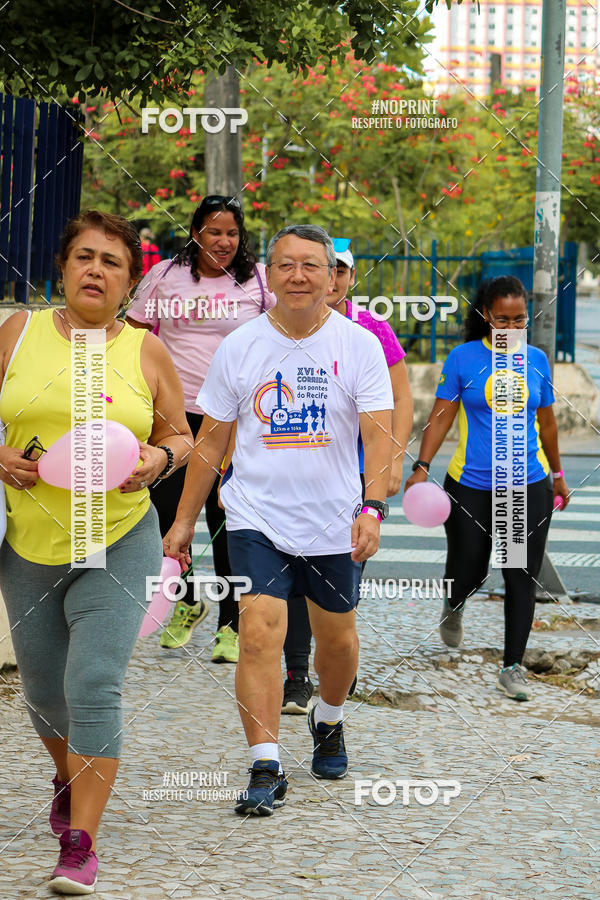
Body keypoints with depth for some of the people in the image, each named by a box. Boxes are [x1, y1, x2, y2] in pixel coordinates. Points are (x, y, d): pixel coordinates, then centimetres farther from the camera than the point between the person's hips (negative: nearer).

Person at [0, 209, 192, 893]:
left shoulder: (145, 351, 1)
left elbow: (180, 435, 9)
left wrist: (158, 459, -13)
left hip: (119, 544, -2)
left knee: (94, 685, -15)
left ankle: (80, 844, -10)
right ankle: (67, 776, 48)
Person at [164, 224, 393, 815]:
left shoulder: (358, 346, -4)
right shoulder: (239, 348, 0)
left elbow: (379, 434, -11)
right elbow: (211, 440, 7)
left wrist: (372, 507, -26)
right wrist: (184, 521, 7)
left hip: (334, 522, 1)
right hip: (256, 517, 0)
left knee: (337, 638, 14)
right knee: (260, 634, -15)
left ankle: (328, 721, 45)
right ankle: (265, 771, -12)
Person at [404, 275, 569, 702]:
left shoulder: (536, 360, 6)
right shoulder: (464, 358, -3)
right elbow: (442, 415, -2)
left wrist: (557, 474, 22)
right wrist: (422, 467, -12)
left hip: (528, 485, 2)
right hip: (471, 485, -2)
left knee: (522, 579, -1)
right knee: (468, 572, 5)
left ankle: (513, 667, 8)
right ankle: (454, 606, 42)